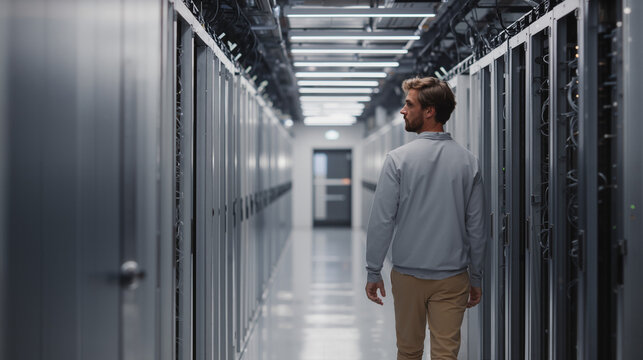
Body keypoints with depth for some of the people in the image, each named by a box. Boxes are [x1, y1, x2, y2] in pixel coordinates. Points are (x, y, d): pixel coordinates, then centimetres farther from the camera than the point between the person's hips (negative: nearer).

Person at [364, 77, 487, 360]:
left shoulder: (398, 159, -8)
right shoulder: (468, 161, 0)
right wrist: (476, 277, 12)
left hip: (408, 275, -1)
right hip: (453, 276, 2)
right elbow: (476, 226, 3)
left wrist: (373, 272, 0)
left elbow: (382, 221, -9)